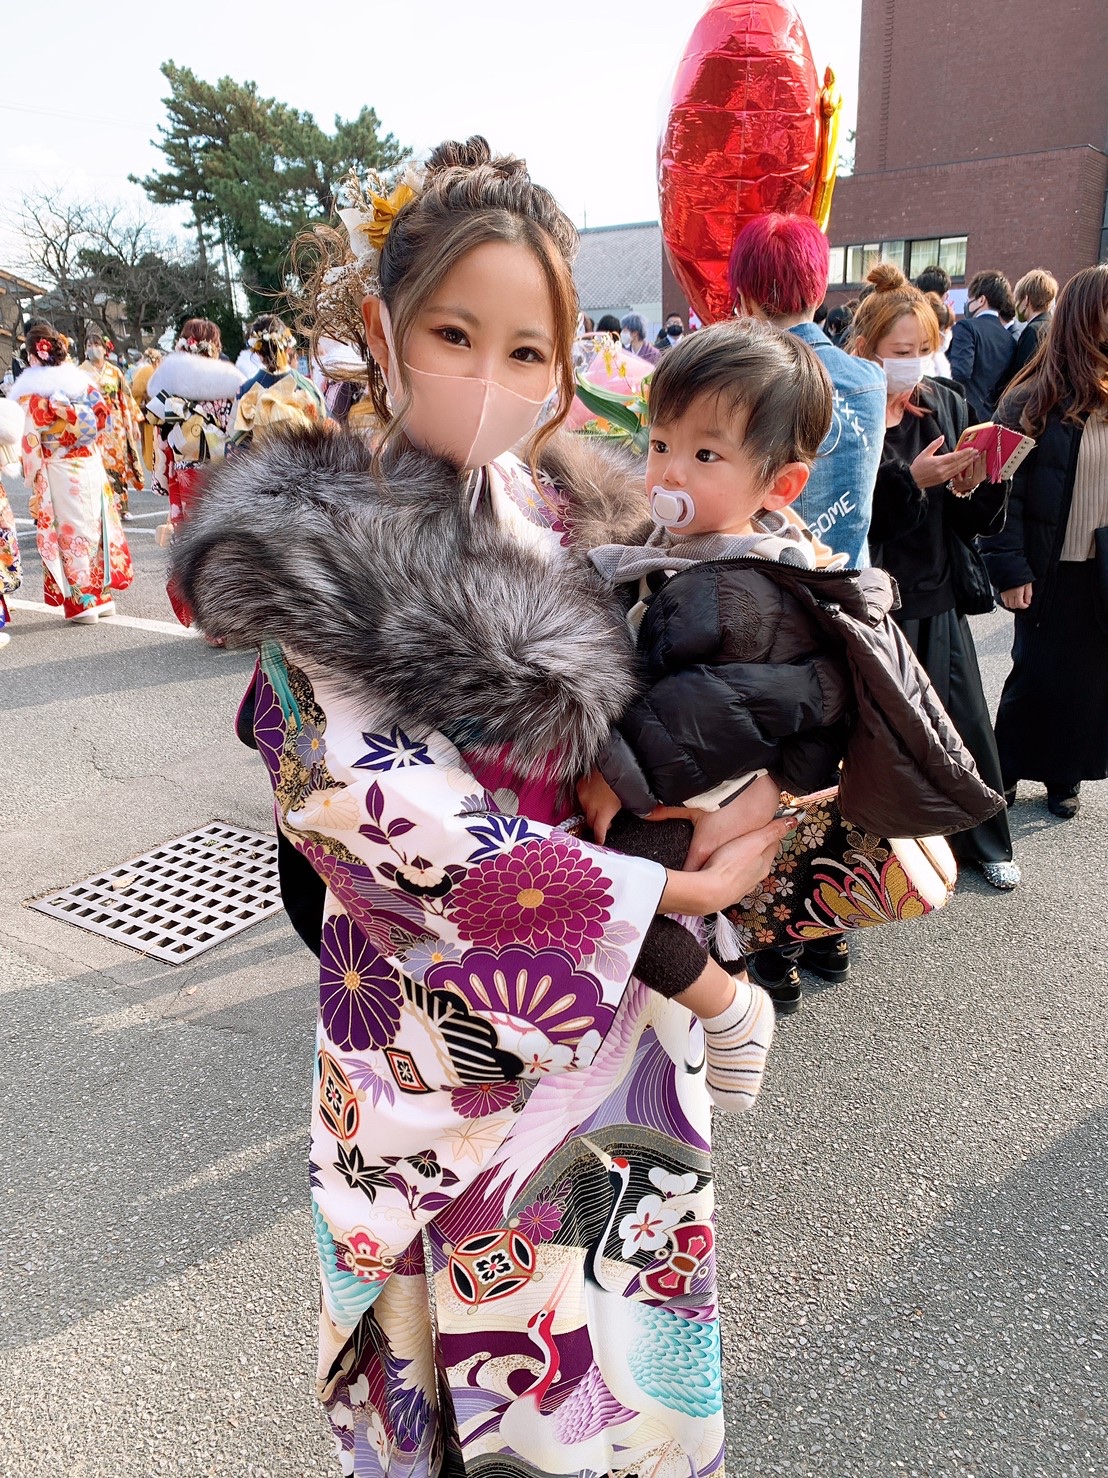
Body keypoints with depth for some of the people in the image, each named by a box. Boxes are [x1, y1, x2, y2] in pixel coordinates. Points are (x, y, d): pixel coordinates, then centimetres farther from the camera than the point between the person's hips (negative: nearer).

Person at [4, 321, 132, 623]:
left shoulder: (29, 391, -8)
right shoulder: (79, 378, 2)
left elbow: (30, 439, -10)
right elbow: (101, 415, 3)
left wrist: (33, 475, -3)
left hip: (57, 472, -4)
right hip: (90, 465, 4)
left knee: (69, 533, 3)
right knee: (94, 526, 11)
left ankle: (82, 604, 6)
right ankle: (103, 596, 17)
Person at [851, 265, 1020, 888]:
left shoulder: (948, 404, 6)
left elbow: (976, 521, 6)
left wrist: (970, 484, -13)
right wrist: (912, 480, -25)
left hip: (939, 597, 5)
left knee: (965, 719, 12)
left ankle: (985, 840, 34)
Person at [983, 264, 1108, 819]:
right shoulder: (1032, 401, -7)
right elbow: (1005, 490, -10)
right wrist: (1011, 568, -15)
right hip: (1052, 570, -3)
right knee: (1036, 675, 6)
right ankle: (1006, 770, 24)